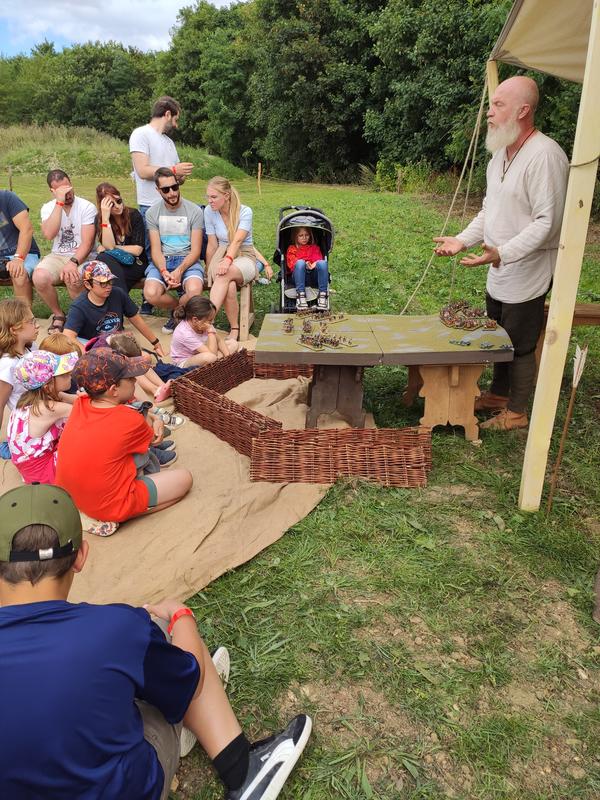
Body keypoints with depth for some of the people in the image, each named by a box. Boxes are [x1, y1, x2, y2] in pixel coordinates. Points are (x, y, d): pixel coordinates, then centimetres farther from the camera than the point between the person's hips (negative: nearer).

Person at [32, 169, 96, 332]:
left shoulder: (86, 207, -5)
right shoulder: (48, 207, 5)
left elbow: (87, 243, -13)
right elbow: (48, 234, -17)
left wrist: (73, 262, -29)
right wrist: (59, 202, -18)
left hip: (82, 257, -3)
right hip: (58, 256, 3)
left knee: (72, 279, -36)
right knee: (39, 277, -28)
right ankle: (58, 315, -1)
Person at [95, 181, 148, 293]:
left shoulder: (134, 215, -5)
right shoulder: (99, 219, 0)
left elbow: (137, 250, -8)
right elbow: (108, 246, -14)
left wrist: (112, 248, -6)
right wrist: (105, 218, -19)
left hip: (135, 264, -2)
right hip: (113, 263, 2)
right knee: (103, 258, -31)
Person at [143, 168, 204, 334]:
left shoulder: (194, 211, -2)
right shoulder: (152, 213, 4)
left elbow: (195, 250, -5)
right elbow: (156, 250, -1)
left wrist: (179, 271, -22)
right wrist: (164, 272, -22)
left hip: (188, 260, -1)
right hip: (162, 261, 2)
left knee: (195, 290, -34)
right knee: (151, 294, -28)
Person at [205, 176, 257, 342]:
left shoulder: (245, 212, -11)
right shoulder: (209, 211, -2)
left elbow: (237, 240, -26)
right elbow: (212, 245, 3)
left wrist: (228, 260, -44)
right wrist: (209, 273, 7)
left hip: (244, 257, -2)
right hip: (221, 256, 2)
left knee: (225, 275, -39)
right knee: (229, 286, -35)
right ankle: (234, 329, -22)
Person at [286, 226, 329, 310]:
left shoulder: (315, 247, 31)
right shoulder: (292, 249, 24)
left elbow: (318, 258, 10)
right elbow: (291, 262, 5)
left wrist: (314, 264, -15)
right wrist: (305, 265, -16)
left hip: (313, 276, 1)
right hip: (298, 276, -1)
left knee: (322, 262, -30)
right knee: (300, 262, -34)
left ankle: (322, 296, -34)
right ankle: (300, 296, -42)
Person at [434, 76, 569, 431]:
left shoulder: (544, 155, -21)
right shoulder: (501, 153, 9)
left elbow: (547, 222, -24)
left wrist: (503, 253, -32)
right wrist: (463, 239, 6)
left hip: (527, 274, -9)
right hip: (499, 272, 9)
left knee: (520, 344, 5)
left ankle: (517, 412, 22)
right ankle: (498, 394, 40)